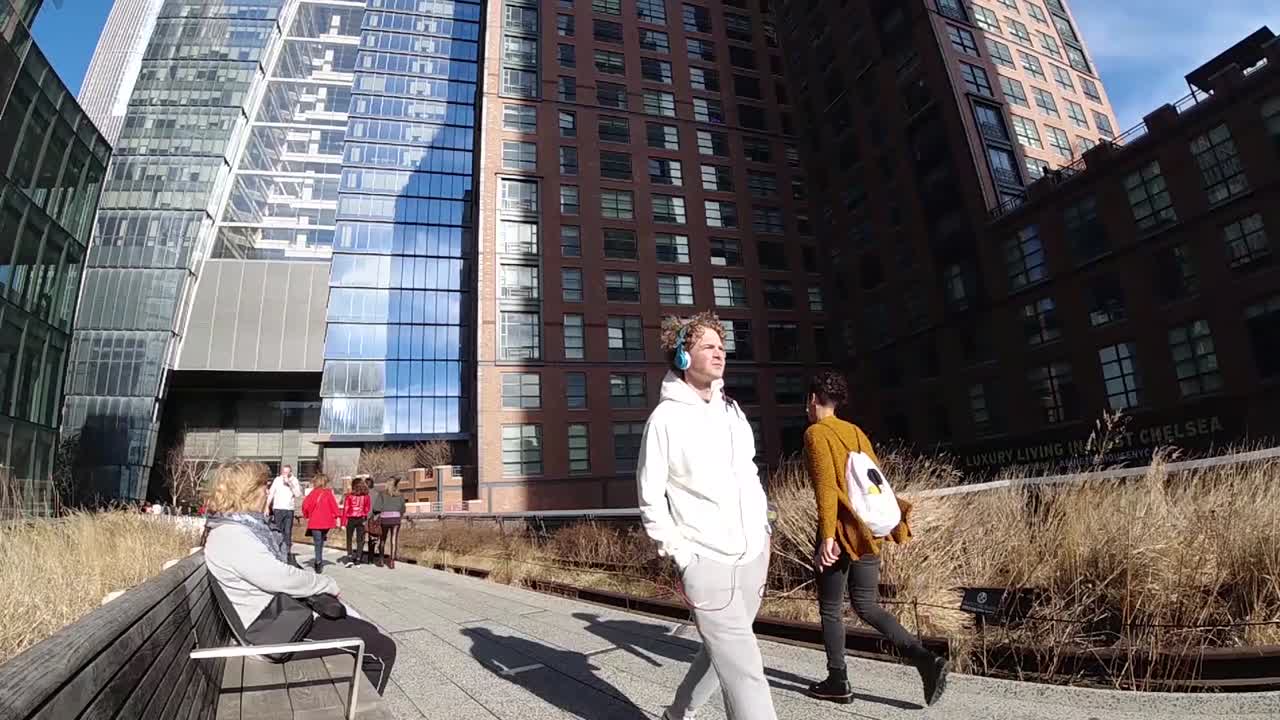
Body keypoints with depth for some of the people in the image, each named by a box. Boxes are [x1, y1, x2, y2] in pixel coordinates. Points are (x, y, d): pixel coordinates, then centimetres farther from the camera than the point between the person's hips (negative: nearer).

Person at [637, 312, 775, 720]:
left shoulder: (732, 410, 10)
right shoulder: (666, 419, -10)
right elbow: (651, 499, -9)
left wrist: (763, 530, 13)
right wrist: (682, 557, -12)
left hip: (753, 556, 7)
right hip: (708, 562, -7)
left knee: (722, 653, 20)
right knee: (744, 670, -6)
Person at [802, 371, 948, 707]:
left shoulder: (815, 433, -9)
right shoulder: (856, 432, 13)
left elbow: (826, 486, -19)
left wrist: (827, 536, -22)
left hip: (841, 531, -7)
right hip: (868, 530, 7)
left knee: (830, 608, 9)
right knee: (866, 605, 14)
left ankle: (837, 682, 17)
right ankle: (926, 660, 0)